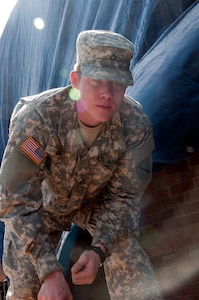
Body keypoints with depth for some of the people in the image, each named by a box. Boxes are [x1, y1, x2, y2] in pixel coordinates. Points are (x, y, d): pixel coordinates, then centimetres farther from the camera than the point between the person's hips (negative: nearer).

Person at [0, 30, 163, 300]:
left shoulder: (136, 125, -29)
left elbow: (124, 197, -16)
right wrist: (50, 271, -36)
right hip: (44, 201, -1)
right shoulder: (37, 118, -36)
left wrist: (99, 250, -30)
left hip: (98, 202, 1)